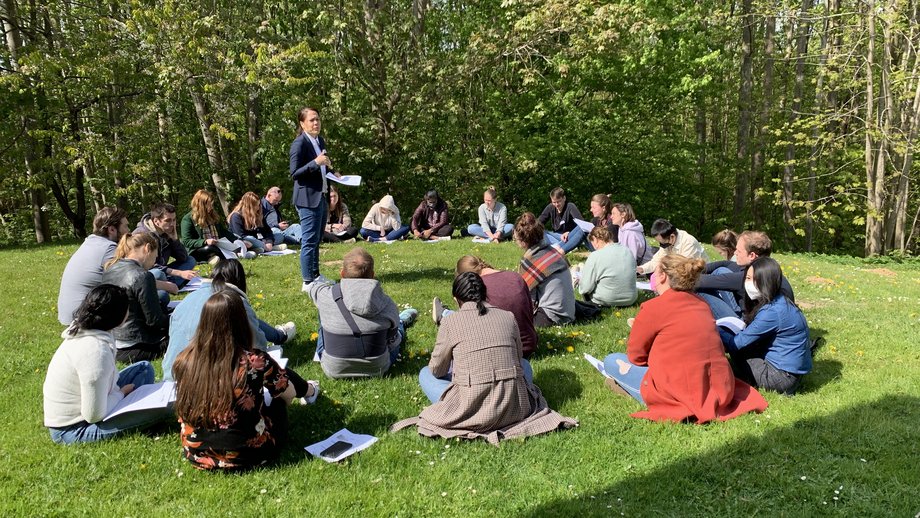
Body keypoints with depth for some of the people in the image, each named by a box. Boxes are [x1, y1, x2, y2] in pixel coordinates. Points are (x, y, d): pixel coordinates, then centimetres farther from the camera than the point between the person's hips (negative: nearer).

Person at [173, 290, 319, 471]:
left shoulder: (184, 361, -15)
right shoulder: (255, 362, -27)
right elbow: (287, 392, -7)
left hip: (197, 454, 4)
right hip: (246, 455, -4)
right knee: (280, 383, 20)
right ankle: (308, 391, 53)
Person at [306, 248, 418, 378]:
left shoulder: (327, 297, -21)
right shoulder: (387, 304, -21)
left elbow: (313, 286, 4)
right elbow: (392, 341, -6)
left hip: (334, 370, 1)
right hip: (377, 370, 0)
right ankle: (401, 325, 61)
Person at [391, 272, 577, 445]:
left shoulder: (450, 323, -2)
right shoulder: (508, 317, 5)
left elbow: (437, 370, 7)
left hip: (471, 412, -3)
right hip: (514, 409, 3)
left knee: (426, 374, 20)